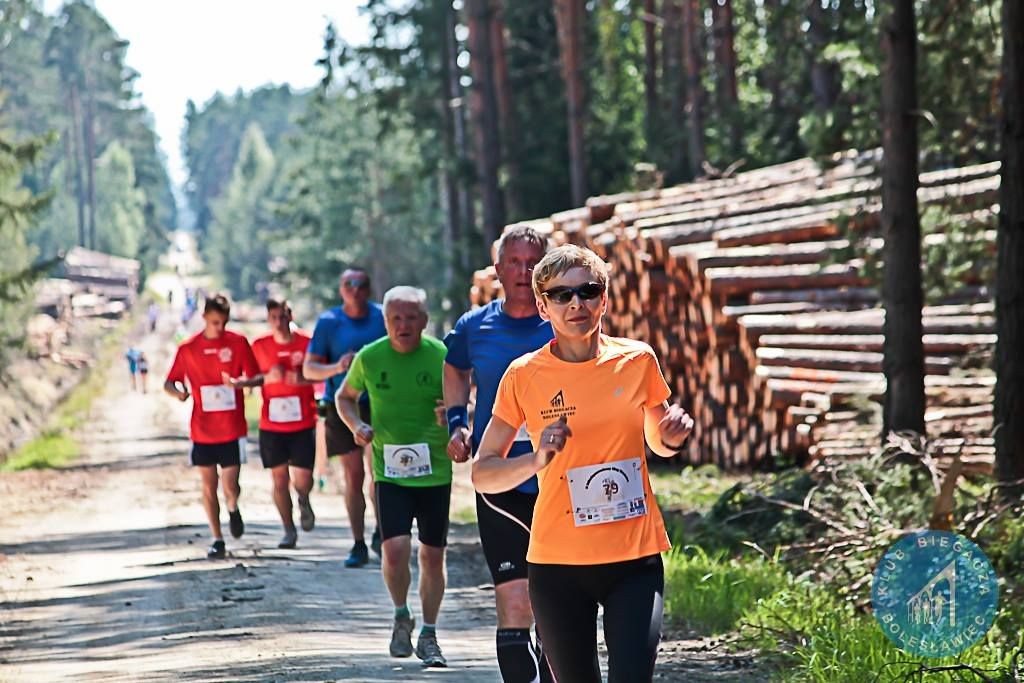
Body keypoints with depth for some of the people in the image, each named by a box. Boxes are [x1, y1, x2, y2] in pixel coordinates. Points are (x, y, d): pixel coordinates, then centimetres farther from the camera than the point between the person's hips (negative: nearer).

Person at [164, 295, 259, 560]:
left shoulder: (238, 343, -1)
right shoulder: (188, 348, 2)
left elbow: (256, 377, 1)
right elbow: (169, 382, 8)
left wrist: (240, 382, -21)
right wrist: (178, 392, -16)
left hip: (232, 430, -1)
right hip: (202, 431, 2)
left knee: (230, 487, -6)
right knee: (208, 486, 4)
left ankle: (233, 509, 29)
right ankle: (217, 540, 16)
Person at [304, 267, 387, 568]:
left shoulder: (383, 318, 3)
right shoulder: (328, 322, 1)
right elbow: (309, 369, 2)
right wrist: (336, 368, -16)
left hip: (378, 404, 0)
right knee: (353, 477, 3)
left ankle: (380, 533, 9)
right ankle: (359, 545, 10)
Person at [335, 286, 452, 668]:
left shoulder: (441, 355, -4)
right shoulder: (369, 358, -2)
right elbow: (345, 397, 15)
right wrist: (356, 426, -4)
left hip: (435, 471, 1)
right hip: (389, 472, -1)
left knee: (432, 555, 6)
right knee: (395, 547, -16)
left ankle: (428, 635, 23)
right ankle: (401, 616, 12)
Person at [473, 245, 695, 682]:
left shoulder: (637, 360, 2)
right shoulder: (524, 375, -2)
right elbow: (482, 474, 1)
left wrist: (673, 436, -4)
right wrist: (536, 461, -18)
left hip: (635, 557, 0)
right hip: (557, 563, 0)